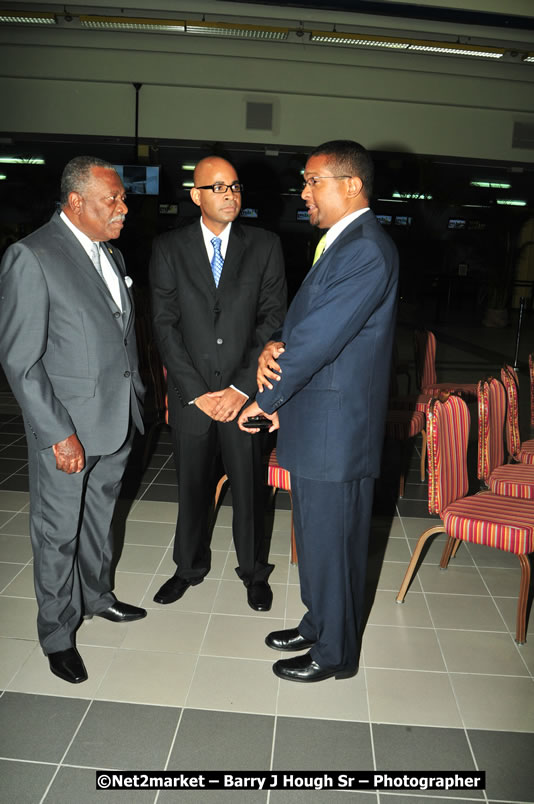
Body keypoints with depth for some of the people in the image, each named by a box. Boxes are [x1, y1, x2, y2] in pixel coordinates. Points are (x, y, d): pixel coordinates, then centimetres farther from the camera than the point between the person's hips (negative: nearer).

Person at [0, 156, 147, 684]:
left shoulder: (111, 254, 10)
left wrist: (135, 398, 12)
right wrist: (58, 434, -19)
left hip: (116, 421, 7)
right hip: (65, 428, -7)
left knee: (99, 516, 23)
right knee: (58, 532, 9)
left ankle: (96, 595, 45)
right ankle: (57, 633, 29)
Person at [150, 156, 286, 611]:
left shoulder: (265, 246, 2)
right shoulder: (169, 248, 3)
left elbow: (274, 321, -3)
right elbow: (165, 325, -2)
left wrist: (242, 389, -12)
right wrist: (197, 392, -9)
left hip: (245, 392, 0)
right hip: (190, 395, 1)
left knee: (249, 486, 9)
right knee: (192, 485, 14)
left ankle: (254, 571, 31)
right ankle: (190, 566, 36)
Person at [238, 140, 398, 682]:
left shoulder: (367, 252, -19)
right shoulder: (339, 243, 14)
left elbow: (318, 339, -22)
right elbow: (303, 320, 13)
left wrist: (264, 401, -12)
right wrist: (273, 346, -10)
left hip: (336, 427, -9)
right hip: (317, 421, 10)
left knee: (330, 541, 6)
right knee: (317, 534, 22)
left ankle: (335, 653, 27)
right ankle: (318, 624, 41)